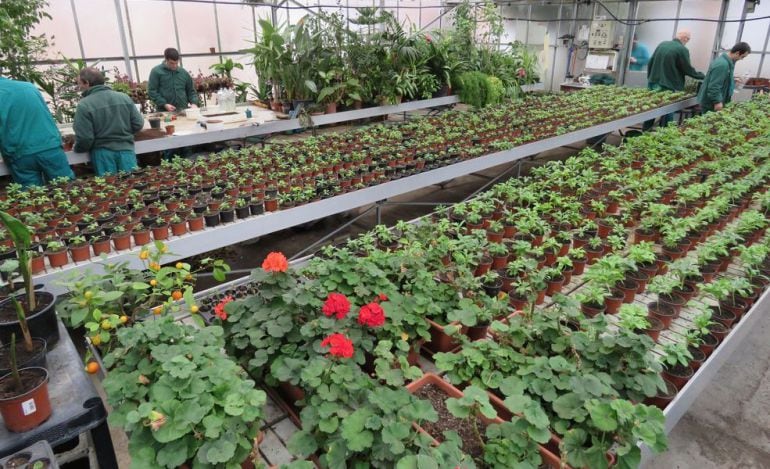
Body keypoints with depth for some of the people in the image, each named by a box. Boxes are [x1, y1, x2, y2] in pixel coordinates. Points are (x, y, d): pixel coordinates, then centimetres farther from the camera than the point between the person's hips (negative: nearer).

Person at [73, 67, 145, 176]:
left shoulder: (84, 105, -10)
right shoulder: (124, 97, 2)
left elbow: (84, 138, -13)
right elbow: (138, 124, 2)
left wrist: (77, 148, 8)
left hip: (102, 153, -3)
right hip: (126, 149, 3)